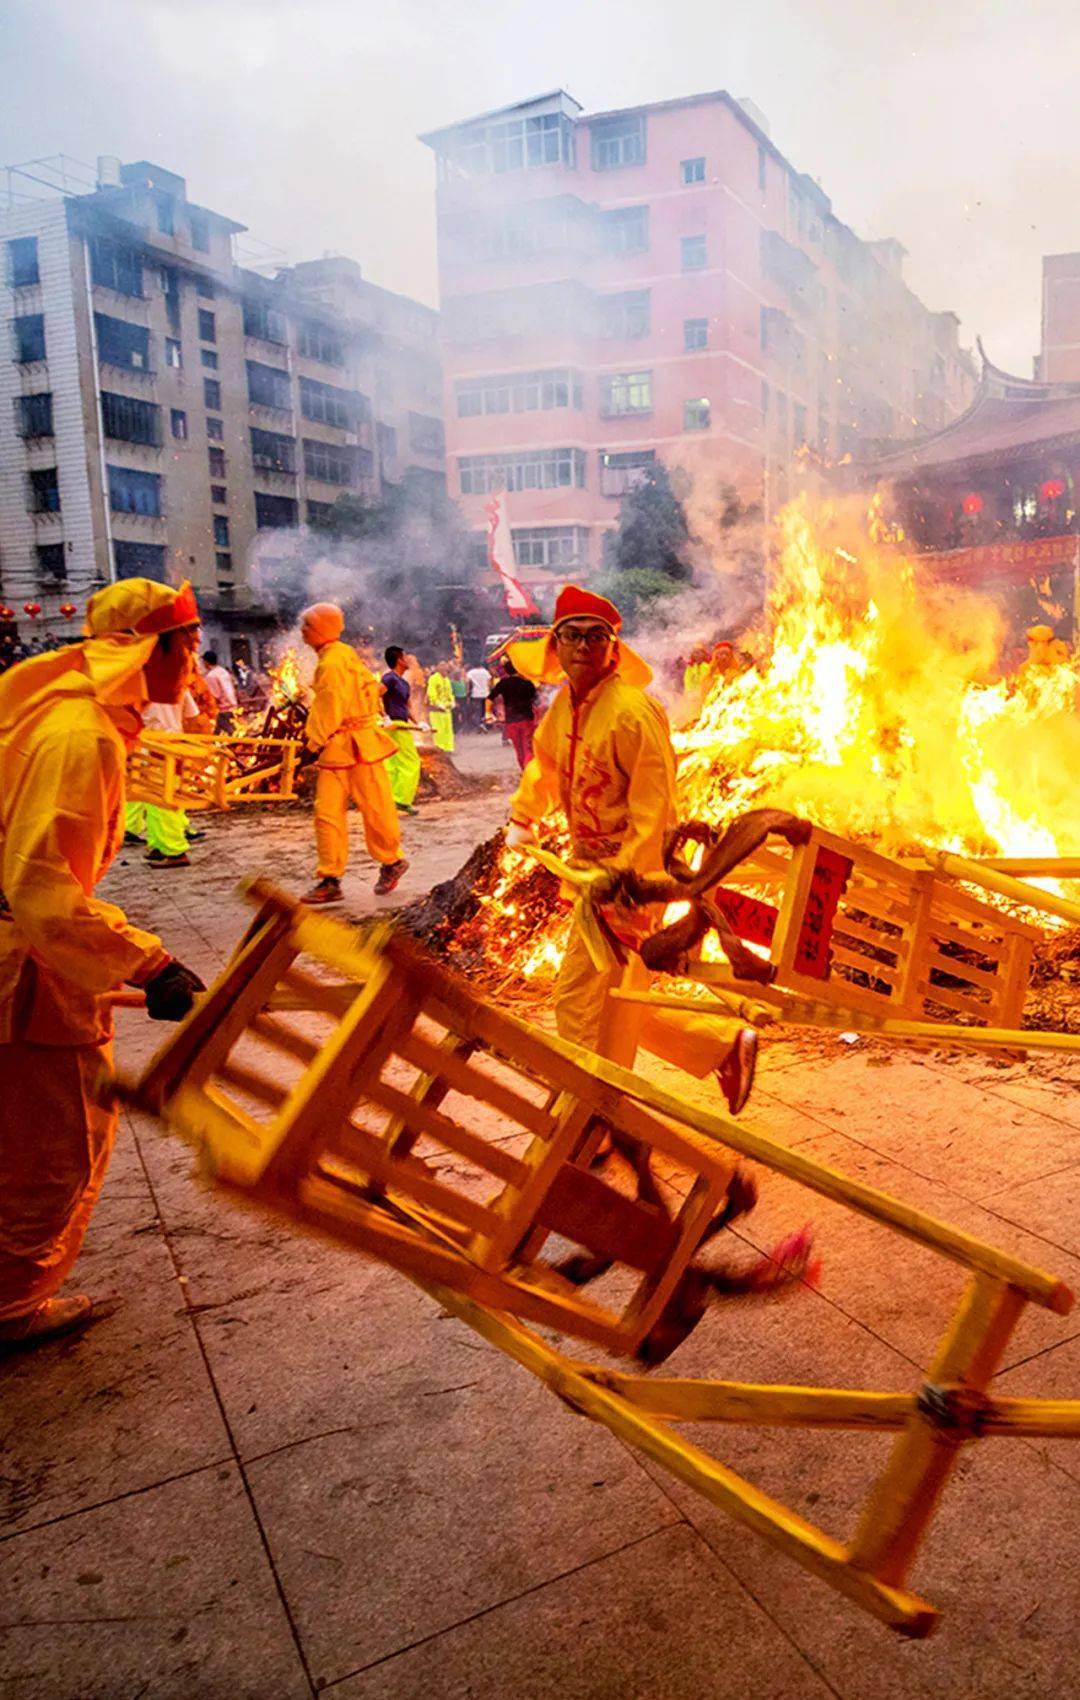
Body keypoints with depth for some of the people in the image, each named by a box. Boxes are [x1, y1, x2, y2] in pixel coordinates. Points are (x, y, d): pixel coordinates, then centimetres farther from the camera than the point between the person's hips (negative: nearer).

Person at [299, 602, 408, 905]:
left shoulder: (332, 663, -18)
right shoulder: (343, 655, 13)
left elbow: (332, 710, -20)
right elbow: (371, 684, 19)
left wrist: (316, 742, -9)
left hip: (358, 746, -10)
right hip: (335, 749, 10)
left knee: (375, 809, 5)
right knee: (327, 812, 2)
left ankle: (392, 861, 25)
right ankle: (330, 880, 4)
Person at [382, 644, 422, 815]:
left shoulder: (404, 682, 17)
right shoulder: (390, 678, -10)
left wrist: (417, 722, 12)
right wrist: (385, 717, -23)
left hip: (402, 726, 9)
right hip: (395, 725, -9)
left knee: (392, 766, 8)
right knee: (411, 764, -6)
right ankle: (402, 800, -2)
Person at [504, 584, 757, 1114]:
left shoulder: (632, 713, -21)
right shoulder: (564, 704, 6)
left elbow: (653, 807, -24)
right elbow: (544, 760, 27)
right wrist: (523, 819, 26)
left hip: (629, 869, -9)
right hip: (589, 864, 9)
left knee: (580, 996, -4)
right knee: (615, 997, 17)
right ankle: (726, 1046, 30)